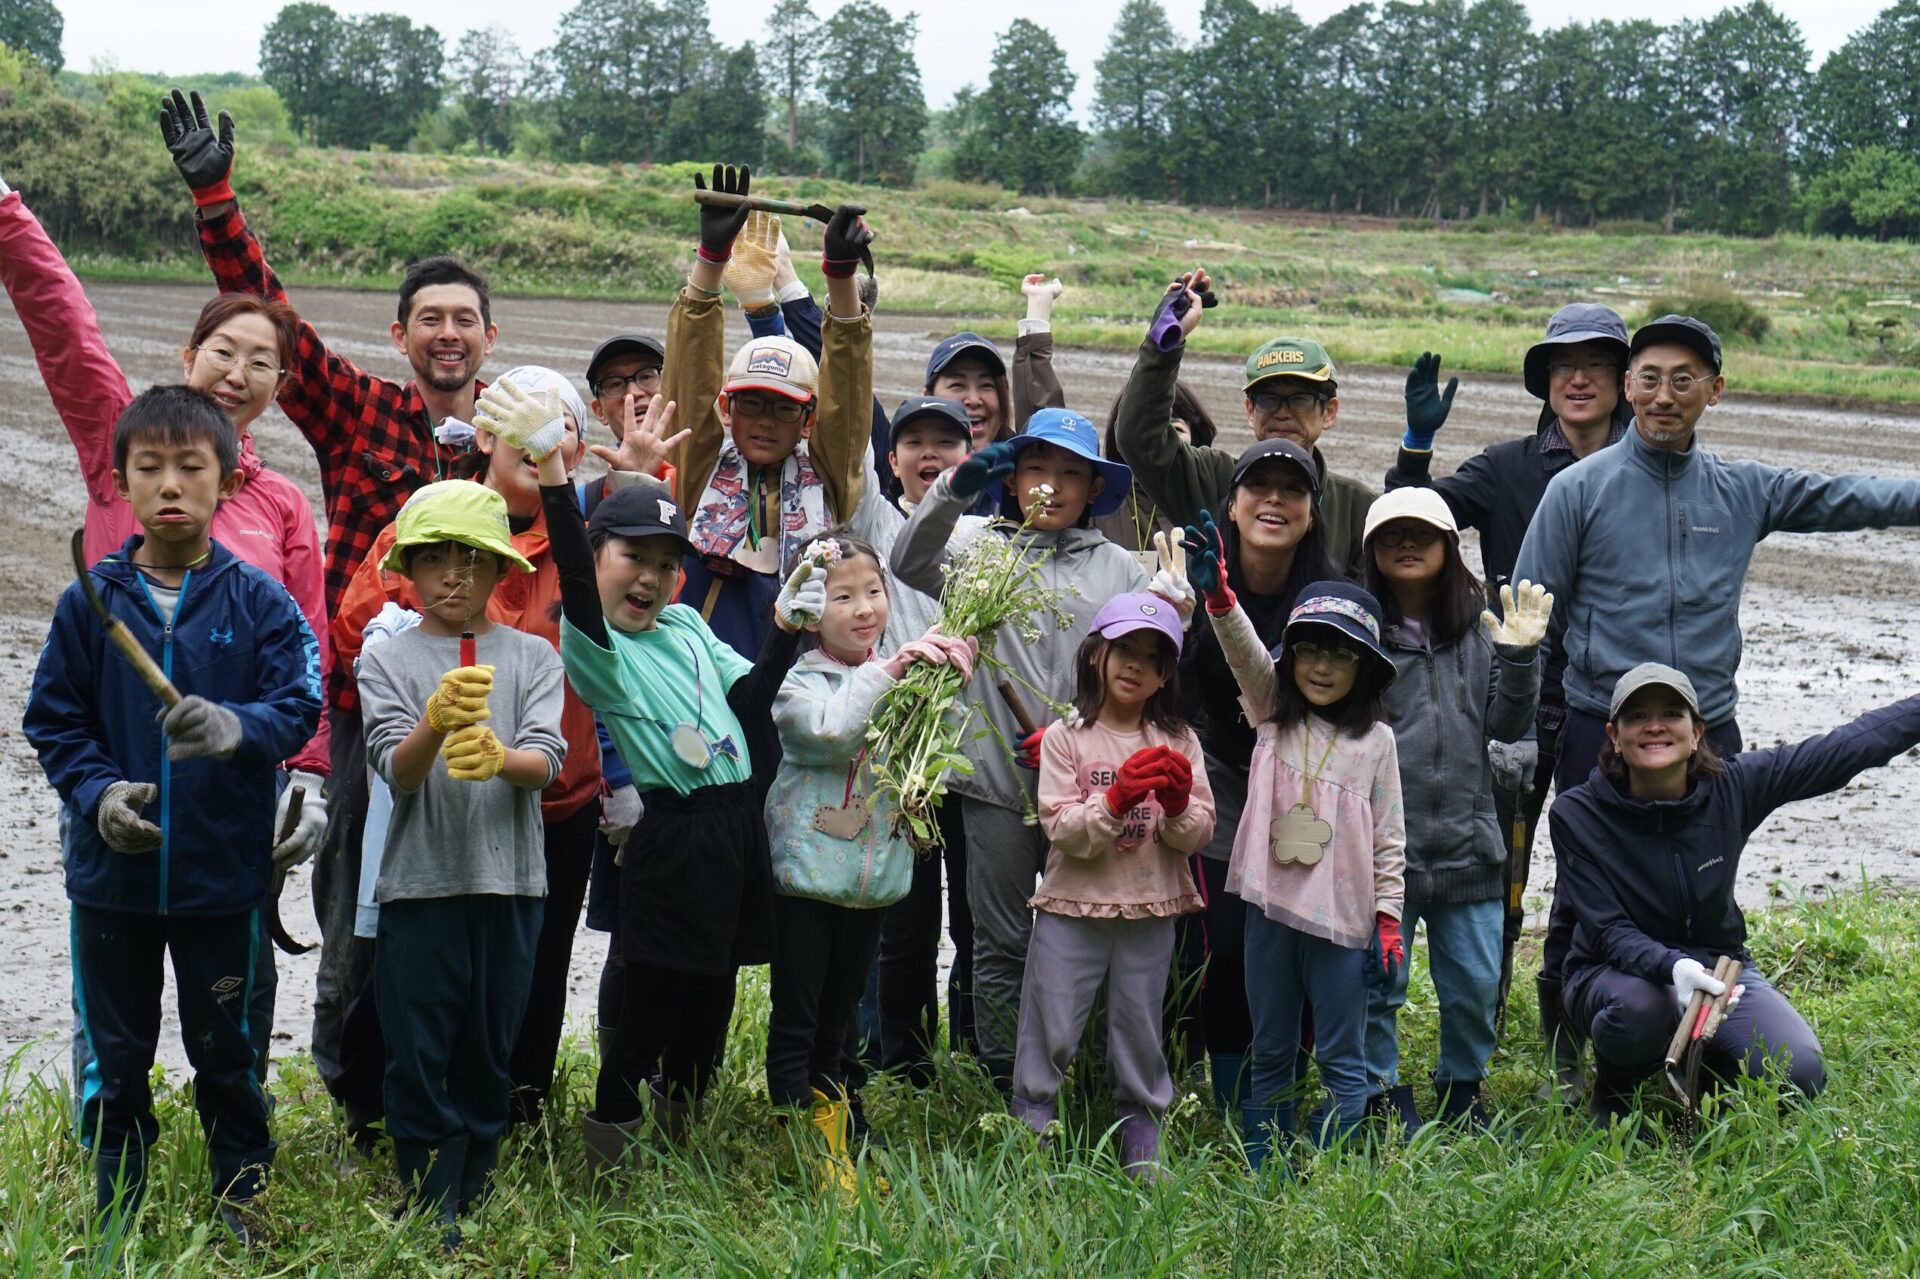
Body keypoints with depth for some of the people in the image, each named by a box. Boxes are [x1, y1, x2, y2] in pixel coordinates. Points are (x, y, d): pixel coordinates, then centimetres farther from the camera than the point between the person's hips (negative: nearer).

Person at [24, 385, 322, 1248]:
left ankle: (241, 1210, 29)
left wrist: (236, 726, -32)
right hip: (112, 871, 1)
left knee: (226, 1054, 13)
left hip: (222, 874, -1)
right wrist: (97, 792, -15)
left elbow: (298, 706, -11)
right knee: (114, 1057, 13)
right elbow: (52, 720, 2)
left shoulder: (259, 602, -4)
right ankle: (113, 1224, 29)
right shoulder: (89, 602, -2)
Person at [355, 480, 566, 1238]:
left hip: (511, 885, 1)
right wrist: (436, 720, -32)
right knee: (419, 1062, 0)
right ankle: (429, 1226, 10)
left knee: (489, 1061, 9)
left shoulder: (532, 657, 6)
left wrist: (498, 757, -31)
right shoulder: (386, 662, 3)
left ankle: (473, 1217, 22)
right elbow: (397, 770, -11)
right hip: (419, 884, -1)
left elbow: (546, 763, -8)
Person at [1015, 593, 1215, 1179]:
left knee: (1140, 1043, 12)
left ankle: (1144, 1161, 24)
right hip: (1072, 911, -2)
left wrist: (1178, 805, -19)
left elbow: (1198, 836, 2)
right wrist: (1116, 799, -24)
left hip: (1150, 915, 2)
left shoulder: (1178, 741, 6)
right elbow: (1062, 832, -10)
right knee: (1048, 1039, 1)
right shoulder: (1066, 737, -2)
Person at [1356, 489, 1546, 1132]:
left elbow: (1507, 726, 6)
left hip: (1466, 842, 4)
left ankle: (1462, 1090, 31)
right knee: (1376, 983, 6)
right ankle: (1381, 1096, 23)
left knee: (1477, 984, 11)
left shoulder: (1478, 630, 9)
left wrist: (1519, 657, -5)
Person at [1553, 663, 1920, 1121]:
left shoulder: (1731, 786, -11)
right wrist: (1671, 967, -41)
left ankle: (1699, 1065, 14)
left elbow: (1849, 747, -5)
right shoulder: (1576, 814, -19)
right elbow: (1609, 932, -21)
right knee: (1640, 1006, -39)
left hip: (1718, 964, 3)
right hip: (1621, 972, -3)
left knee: (1800, 1074, -20)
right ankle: (1614, 1096, -3)